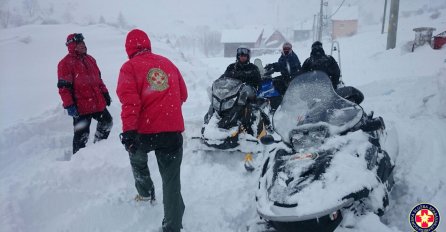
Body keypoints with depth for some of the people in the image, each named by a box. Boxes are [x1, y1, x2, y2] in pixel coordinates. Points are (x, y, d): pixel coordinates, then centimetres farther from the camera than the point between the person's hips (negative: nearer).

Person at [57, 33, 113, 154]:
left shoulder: (90, 59, 13)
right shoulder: (65, 63, -10)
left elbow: (98, 78, 21)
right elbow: (63, 87, -14)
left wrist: (105, 93, 18)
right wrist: (69, 105, -18)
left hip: (98, 103, 7)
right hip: (81, 107, -7)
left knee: (107, 122, 21)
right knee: (82, 135, 1)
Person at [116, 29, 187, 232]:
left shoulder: (130, 67, -2)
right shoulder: (167, 63, 12)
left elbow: (130, 101, -15)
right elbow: (183, 95, 18)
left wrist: (128, 131, -18)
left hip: (144, 130, -2)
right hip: (173, 130, 2)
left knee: (137, 158, 32)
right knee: (171, 181, 7)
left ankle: (146, 194, 45)